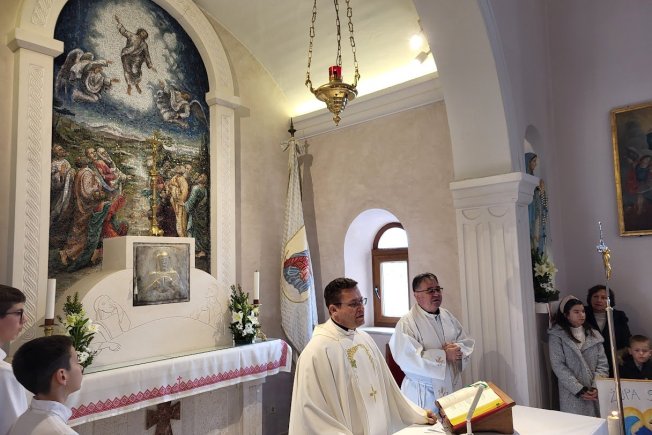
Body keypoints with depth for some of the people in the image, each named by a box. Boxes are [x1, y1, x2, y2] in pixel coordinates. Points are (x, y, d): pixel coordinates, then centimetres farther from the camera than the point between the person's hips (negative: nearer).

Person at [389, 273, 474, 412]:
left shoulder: (447, 315, 6)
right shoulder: (406, 324, -17)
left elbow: (467, 342, 11)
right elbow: (408, 359, -25)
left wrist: (458, 349, -13)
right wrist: (444, 355, -21)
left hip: (453, 388, 6)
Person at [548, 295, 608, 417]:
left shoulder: (593, 334, 9)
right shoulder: (556, 336, -4)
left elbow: (602, 363, 5)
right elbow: (558, 366, -9)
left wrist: (597, 387, -8)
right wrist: (579, 390, -14)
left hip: (596, 394, 4)